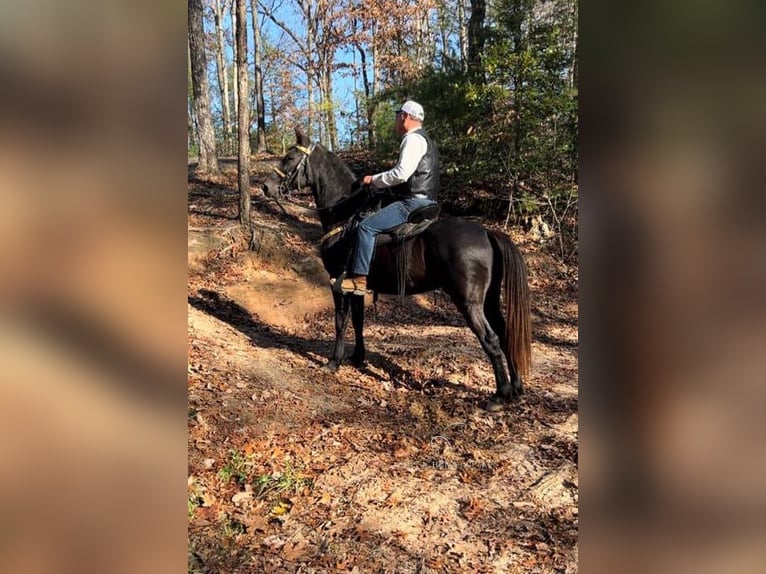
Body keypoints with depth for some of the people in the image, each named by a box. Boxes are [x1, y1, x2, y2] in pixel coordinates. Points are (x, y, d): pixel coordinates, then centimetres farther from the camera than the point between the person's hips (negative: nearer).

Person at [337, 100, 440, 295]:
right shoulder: (423, 139, 23)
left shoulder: (413, 139, -11)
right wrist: (381, 183, 18)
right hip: (422, 201, 11)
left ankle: (359, 279, -16)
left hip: (413, 204, -11)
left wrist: (374, 180, -9)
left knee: (366, 226, -15)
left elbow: (401, 174, -22)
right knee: (373, 223, 23)